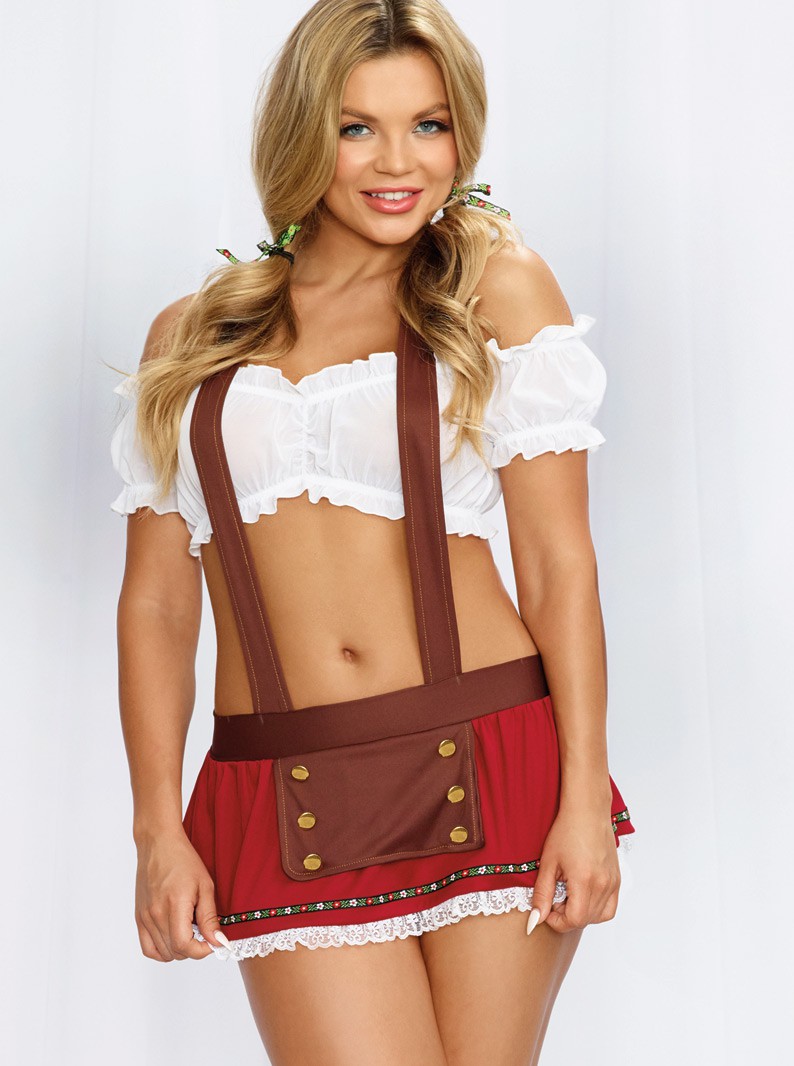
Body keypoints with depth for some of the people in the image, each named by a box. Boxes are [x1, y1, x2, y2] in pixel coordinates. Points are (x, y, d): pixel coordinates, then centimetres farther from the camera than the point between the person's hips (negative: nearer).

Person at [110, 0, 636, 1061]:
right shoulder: (191, 337, 12)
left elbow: (558, 559, 0)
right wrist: (158, 828, 2)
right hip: (284, 803, 1)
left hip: (492, 761, -1)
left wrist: (584, 799, -6)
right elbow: (156, 601, 9)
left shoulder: (497, 285, 6)